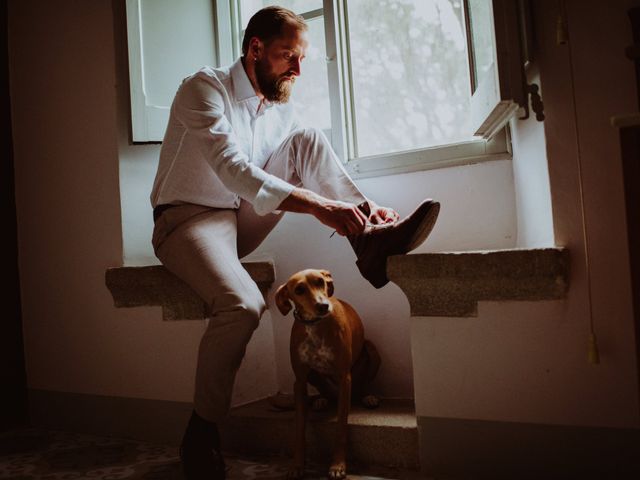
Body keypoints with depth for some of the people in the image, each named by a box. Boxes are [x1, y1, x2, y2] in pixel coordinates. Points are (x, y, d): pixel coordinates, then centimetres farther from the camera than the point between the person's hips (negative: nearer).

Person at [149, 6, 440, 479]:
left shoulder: (281, 106, 7)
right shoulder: (204, 88, -15)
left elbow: (313, 164, 6)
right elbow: (232, 168, -29)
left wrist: (363, 204, -14)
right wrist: (316, 205, -39)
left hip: (243, 218, 6)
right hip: (189, 218, -6)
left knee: (308, 139, -9)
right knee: (243, 304, -34)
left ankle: (371, 239, -21)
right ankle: (202, 432, -16)